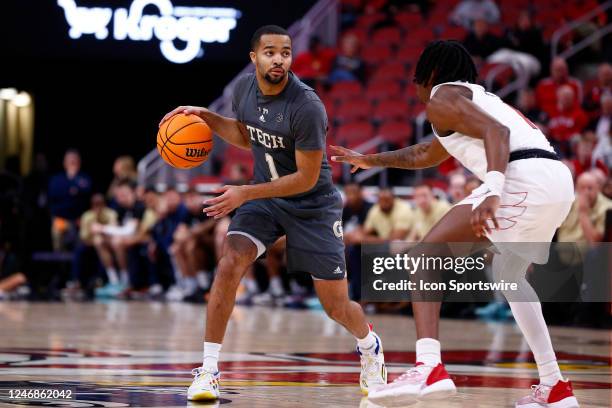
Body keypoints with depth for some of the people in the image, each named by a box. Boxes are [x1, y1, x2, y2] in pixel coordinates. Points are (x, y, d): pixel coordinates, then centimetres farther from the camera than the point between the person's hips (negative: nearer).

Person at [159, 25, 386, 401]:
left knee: (337, 306, 3)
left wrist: (245, 193, -24)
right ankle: (208, 371, -14)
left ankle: (370, 348, 39)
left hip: (313, 205, -4)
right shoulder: (245, 89, -7)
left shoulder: (306, 107, -27)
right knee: (230, 265, -21)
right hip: (265, 197, 4)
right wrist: (207, 117, 0)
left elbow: (307, 178, -23)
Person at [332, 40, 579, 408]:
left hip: (524, 179, -9)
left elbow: (497, 131, -13)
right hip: (560, 179, 9)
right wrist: (371, 160, 60)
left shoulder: (442, 98, 6)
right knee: (509, 274, 31)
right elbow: (427, 155, 50)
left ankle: (429, 368, -29)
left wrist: (491, 193, -27)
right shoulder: (477, 98, 35)